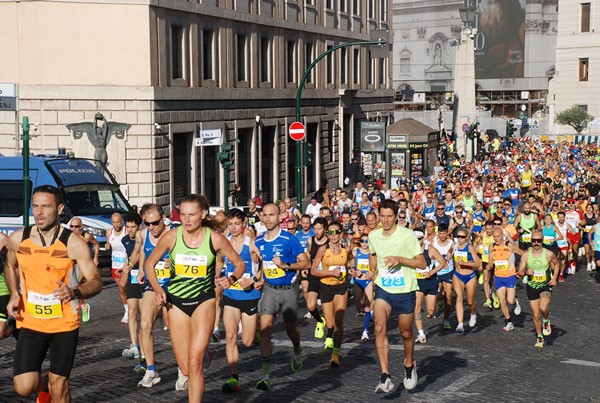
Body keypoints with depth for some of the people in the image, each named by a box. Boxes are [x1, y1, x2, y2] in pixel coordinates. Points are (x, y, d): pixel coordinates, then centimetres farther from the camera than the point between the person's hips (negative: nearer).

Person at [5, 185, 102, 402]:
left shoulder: (74, 243, -12)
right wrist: (14, 294, 1)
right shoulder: (18, 239, -3)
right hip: (30, 323, 2)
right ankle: (44, 385, 28)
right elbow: (10, 266, 18)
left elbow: (96, 282, -10)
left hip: (65, 324, -2)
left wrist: (75, 292, -31)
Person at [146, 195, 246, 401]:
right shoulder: (171, 237, -10)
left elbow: (240, 264, 2)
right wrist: (157, 289, -11)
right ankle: (183, 371, 42)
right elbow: (149, 263, 5)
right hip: (176, 301, 1)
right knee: (186, 367, 3)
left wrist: (232, 279, -20)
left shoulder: (215, 239, -11)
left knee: (195, 363, -14)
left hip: (204, 301, -1)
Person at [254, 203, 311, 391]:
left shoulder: (289, 239, -13)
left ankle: (297, 352, 48)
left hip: (289, 289, -2)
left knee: (290, 329, 12)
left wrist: (285, 265, -24)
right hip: (269, 289, 3)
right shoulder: (258, 241, 2)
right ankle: (265, 373, -15)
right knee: (265, 328, -15)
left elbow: (306, 263, -12)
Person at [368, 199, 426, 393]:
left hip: (405, 291, -2)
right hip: (383, 289, 2)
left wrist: (400, 259, -22)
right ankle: (385, 377, -20)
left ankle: (409, 365, 44)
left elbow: (422, 263, -9)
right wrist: (372, 270, 4)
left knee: (406, 332, 13)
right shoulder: (373, 235, 1)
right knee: (380, 328, -21)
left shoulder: (407, 235, -11)